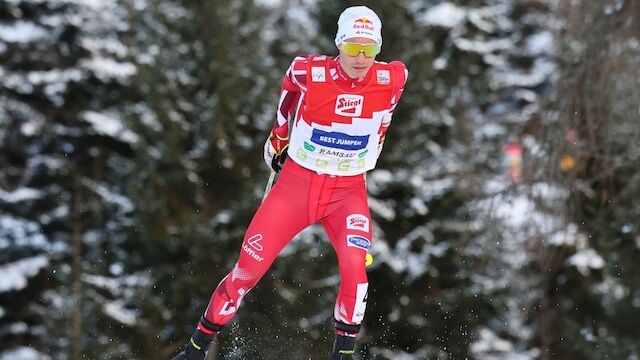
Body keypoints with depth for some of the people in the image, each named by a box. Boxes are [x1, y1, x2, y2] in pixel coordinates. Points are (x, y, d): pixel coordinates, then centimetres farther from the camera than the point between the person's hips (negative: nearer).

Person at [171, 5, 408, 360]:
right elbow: (289, 93, 8)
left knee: (354, 267, -25)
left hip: (349, 191, 1)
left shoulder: (391, 79, -13)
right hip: (297, 181, 0)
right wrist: (276, 143, 19)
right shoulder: (309, 72, -17)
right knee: (247, 269, 0)